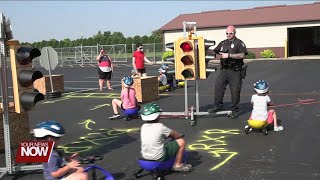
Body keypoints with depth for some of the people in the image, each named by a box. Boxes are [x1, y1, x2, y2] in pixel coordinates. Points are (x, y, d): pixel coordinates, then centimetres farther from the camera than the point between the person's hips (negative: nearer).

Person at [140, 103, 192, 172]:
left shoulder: (143, 127, 1)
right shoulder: (160, 127, -16)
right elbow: (175, 135, -3)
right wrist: (180, 135, 18)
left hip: (145, 156, 7)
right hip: (159, 157, -7)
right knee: (181, 142, 0)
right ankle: (178, 165, 13)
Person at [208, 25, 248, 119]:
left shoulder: (239, 43, -1)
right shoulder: (223, 43, 15)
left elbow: (242, 55, -14)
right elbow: (214, 51, 16)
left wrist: (229, 55, -19)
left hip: (235, 71, -5)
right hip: (224, 70, 5)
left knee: (235, 91, -1)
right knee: (218, 86, 0)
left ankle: (234, 110, 10)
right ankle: (218, 106, 13)